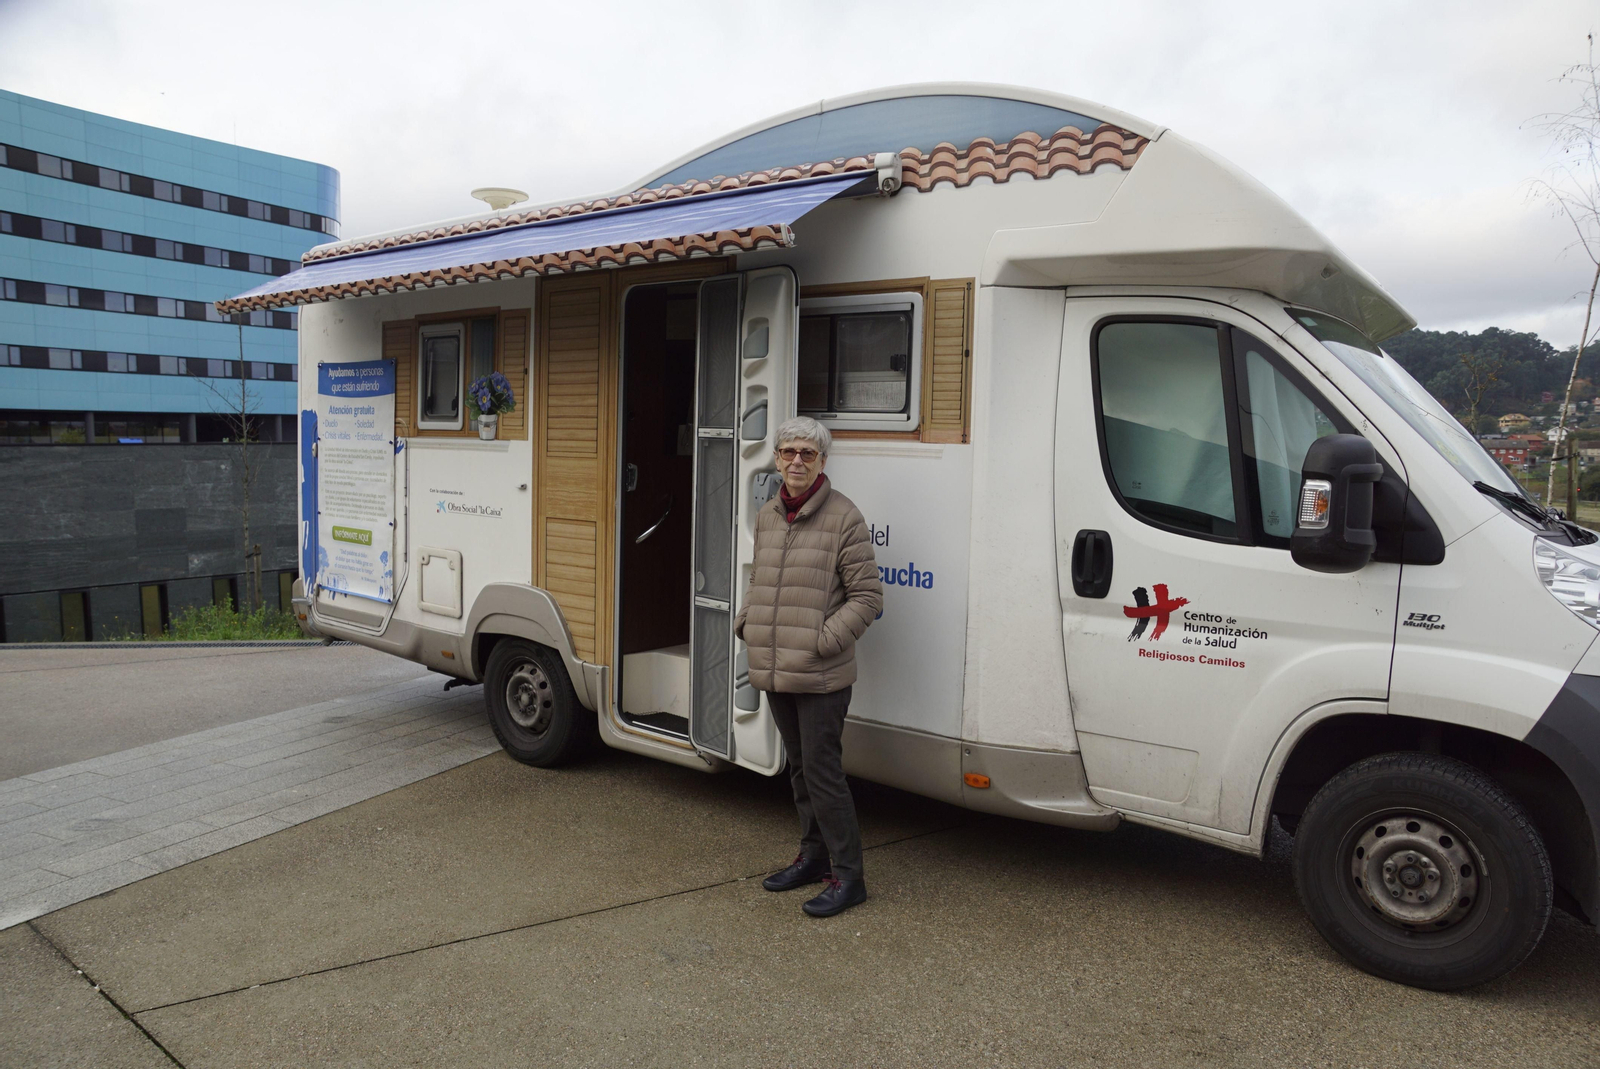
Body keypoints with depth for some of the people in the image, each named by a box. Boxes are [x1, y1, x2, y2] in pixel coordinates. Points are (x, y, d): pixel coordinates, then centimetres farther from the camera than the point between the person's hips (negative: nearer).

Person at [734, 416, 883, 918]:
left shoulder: (844, 518, -10)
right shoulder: (766, 517, 11)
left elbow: (867, 597, -11)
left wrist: (825, 641, -17)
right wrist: (746, 623, 7)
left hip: (822, 677, -7)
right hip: (773, 672, 7)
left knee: (822, 771, -4)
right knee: (800, 768, 18)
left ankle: (847, 876, 9)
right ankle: (814, 856, 33)